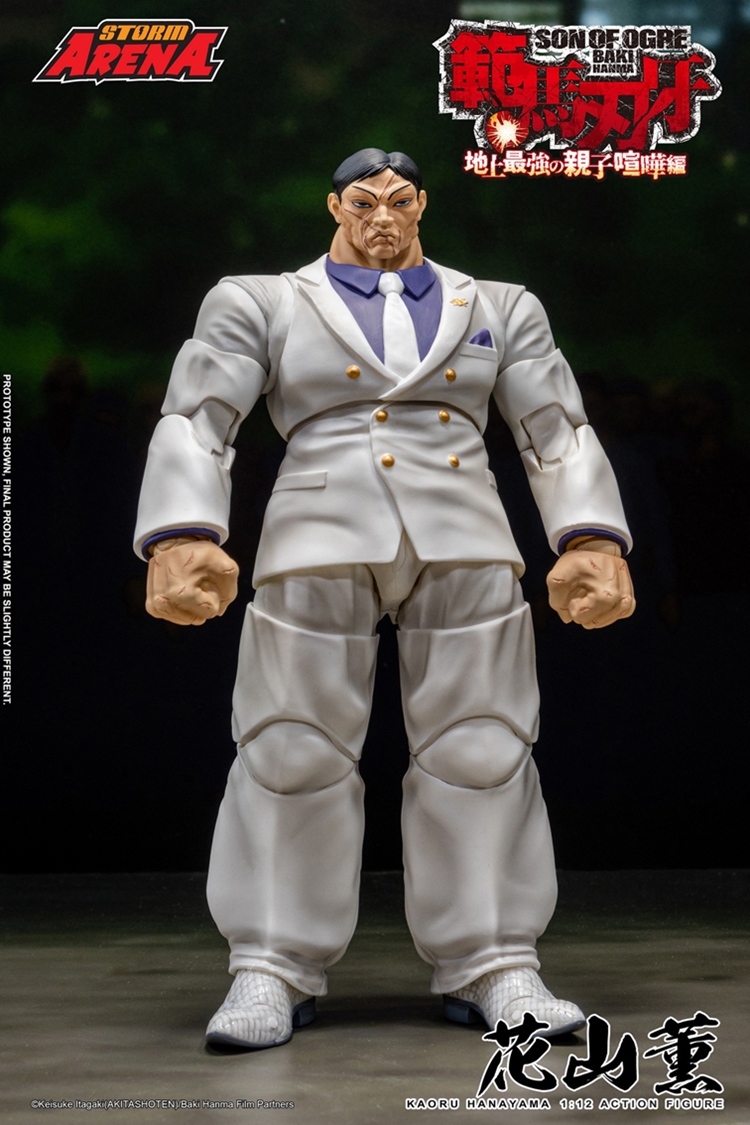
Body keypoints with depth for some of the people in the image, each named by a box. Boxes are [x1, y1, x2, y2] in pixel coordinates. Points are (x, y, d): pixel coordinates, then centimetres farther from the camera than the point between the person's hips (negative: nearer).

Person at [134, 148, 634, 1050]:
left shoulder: (497, 309, 16)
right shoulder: (260, 304, 10)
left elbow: (560, 435, 10)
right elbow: (194, 423, -1)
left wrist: (593, 543, -6)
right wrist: (182, 537, -17)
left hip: (464, 550, 2)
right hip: (319, 546, -1)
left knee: (479, 754, 0)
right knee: (293, 756, -3)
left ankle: (492, 969, 7)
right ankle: (272, 972, 6)